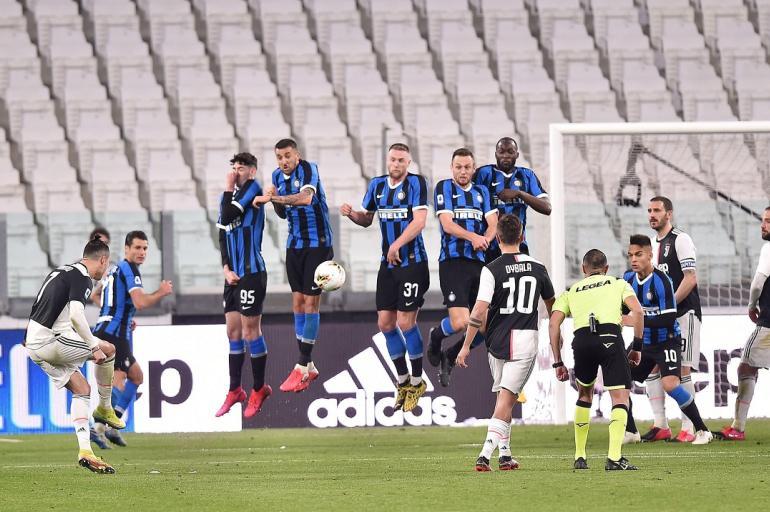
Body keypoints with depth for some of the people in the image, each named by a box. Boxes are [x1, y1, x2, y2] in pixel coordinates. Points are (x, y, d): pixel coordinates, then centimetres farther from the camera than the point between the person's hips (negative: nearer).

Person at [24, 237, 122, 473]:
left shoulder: (61, 271, 19)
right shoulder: (81, 278, -11)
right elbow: (76, 316, -24)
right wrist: (94, 346, -17)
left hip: (33, 343, 9)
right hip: (51, 341, -9)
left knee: (82, 389, 11)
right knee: (108, 350, 7)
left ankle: (85, 450, 1)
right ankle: (105, 408, 22)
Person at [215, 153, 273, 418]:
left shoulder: (252, 189, -8)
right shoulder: (230, 195, 15)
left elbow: (227, 217, -19)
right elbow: (223, 234, 15)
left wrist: (228, 189, -8)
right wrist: (226, 269, 4)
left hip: (252, 273, -8)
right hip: (233, 274, 8)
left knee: (250, 331, -4)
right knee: (233, 331, 9)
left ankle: (258, 390, 6)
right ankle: (235, 391, 15)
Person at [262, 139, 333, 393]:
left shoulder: (308, 169, -15)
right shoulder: (278, 175, 6)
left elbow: (305, 198, -34)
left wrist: (276, 198, -41)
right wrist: (274, 201, -6)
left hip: (317, 244, -7)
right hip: (295, 245, 7)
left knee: (311, 302, -7)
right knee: (297, 302, 6)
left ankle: (302, 368, -8)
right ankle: (308, 366, 11)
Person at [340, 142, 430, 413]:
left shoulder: (416, 183, -10)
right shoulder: (377, 185, 9)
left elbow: (419, 221, -18)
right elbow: (367, 219, 20)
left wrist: (397, 245, -29)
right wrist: (351, 214, -3)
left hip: (412, 262, -6)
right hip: (388, 265, 6)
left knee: (406, 322, -8)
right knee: (385, 323, 5)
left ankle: (417, 382, 7)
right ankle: (403, 381, 20)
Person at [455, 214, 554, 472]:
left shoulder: (492, 270, -7)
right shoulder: (537, 268, 4)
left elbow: (479, 310, -14)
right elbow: (551, 304, 19)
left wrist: (466, 346, -9)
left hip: (497, 341, 0)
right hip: (525, 339, 0)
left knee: (504, 397, 18)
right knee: (507, 398, -5)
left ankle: (504, 454, 20)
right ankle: (486, 454, -18)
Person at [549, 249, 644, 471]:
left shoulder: (571, 292, 30)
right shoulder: (618, 284, 27)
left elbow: (553, 324, 16)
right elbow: (637, 311, 8)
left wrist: (558, 363, 18)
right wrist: (637, 347, 13)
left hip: (582, 340, 2)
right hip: (610, 336, -2)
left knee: (585, 394, 25)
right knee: (620, 397, 2)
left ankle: (580, 456, 26)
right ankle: (614, 457, -16)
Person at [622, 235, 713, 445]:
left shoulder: (661, 281, -22)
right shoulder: (629, 278, 0)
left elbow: (668, 319, -26)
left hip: (667, 341, -8)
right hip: (644, 342, 8)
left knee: (670, 384, -26)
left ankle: (702, 430, -13)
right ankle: (630, 431, 21)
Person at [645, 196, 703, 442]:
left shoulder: (680, 240, -8)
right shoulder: (653, 244, 17)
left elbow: (690, 279, -15)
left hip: (684, 312, -8)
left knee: (682, 369, -10)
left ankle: (687, 429, -7)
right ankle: (661, 425, 6)